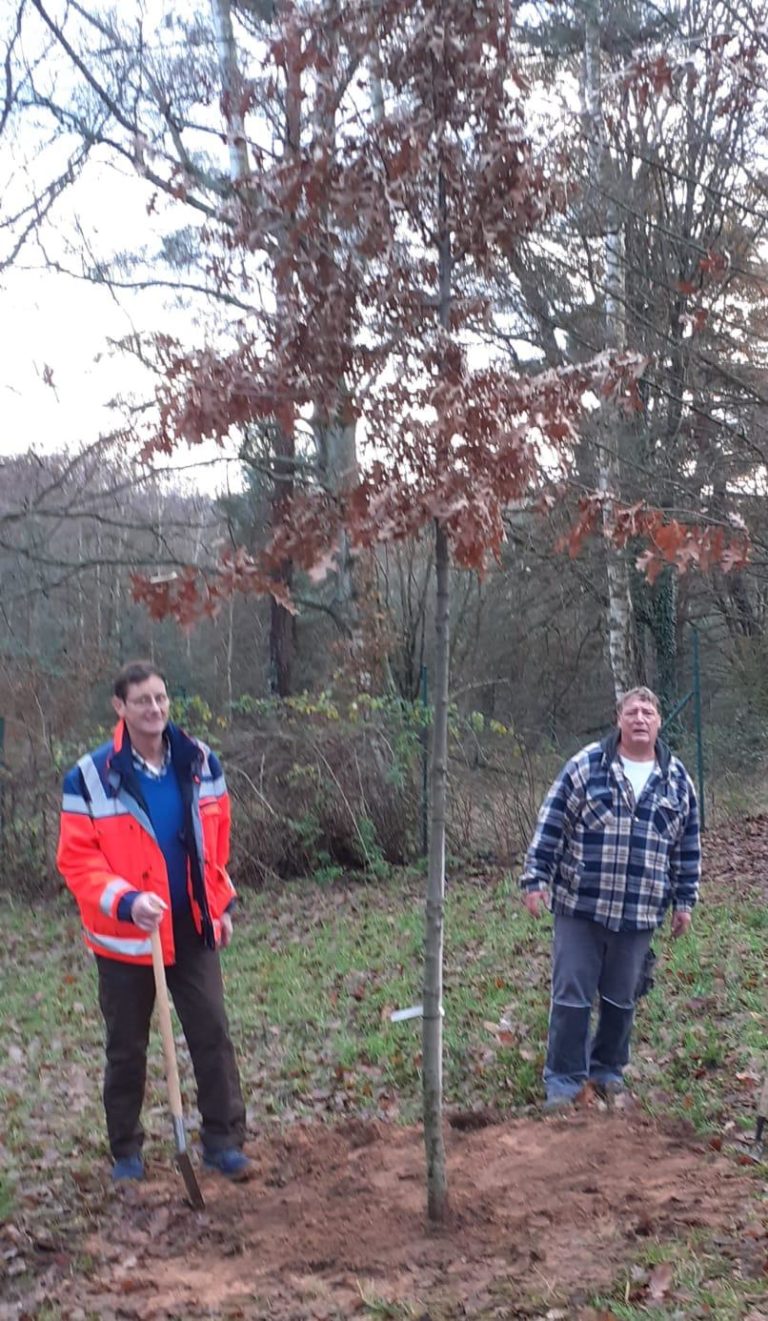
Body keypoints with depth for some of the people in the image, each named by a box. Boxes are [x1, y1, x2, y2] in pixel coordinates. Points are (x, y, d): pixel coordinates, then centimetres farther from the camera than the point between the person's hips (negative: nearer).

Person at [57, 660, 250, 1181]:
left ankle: (224, 1140, 15)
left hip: (194, 929, 3)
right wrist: (126, 902, -26)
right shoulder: (91, 777, -12)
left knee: (213, 1035, 3)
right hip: (125, 935, -2)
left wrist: (222, 905, 7)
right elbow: (76, 859, -13)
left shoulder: (201, 763, 0)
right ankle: (126, 1151, 27)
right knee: (127, 1048, 11)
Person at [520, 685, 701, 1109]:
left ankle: (608, 1069, 33)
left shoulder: (677, 779, 5)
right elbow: (550, 825, -4)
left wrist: (684, 901, 11)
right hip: (580, 906, -2)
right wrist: (535, 880, -8)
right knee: (571, 996, 3)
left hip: (639, 914, 3)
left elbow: (688, 846, 12)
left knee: (621, 999, 15)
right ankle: (563, 1078, 15)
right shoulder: (585, 766, -5)